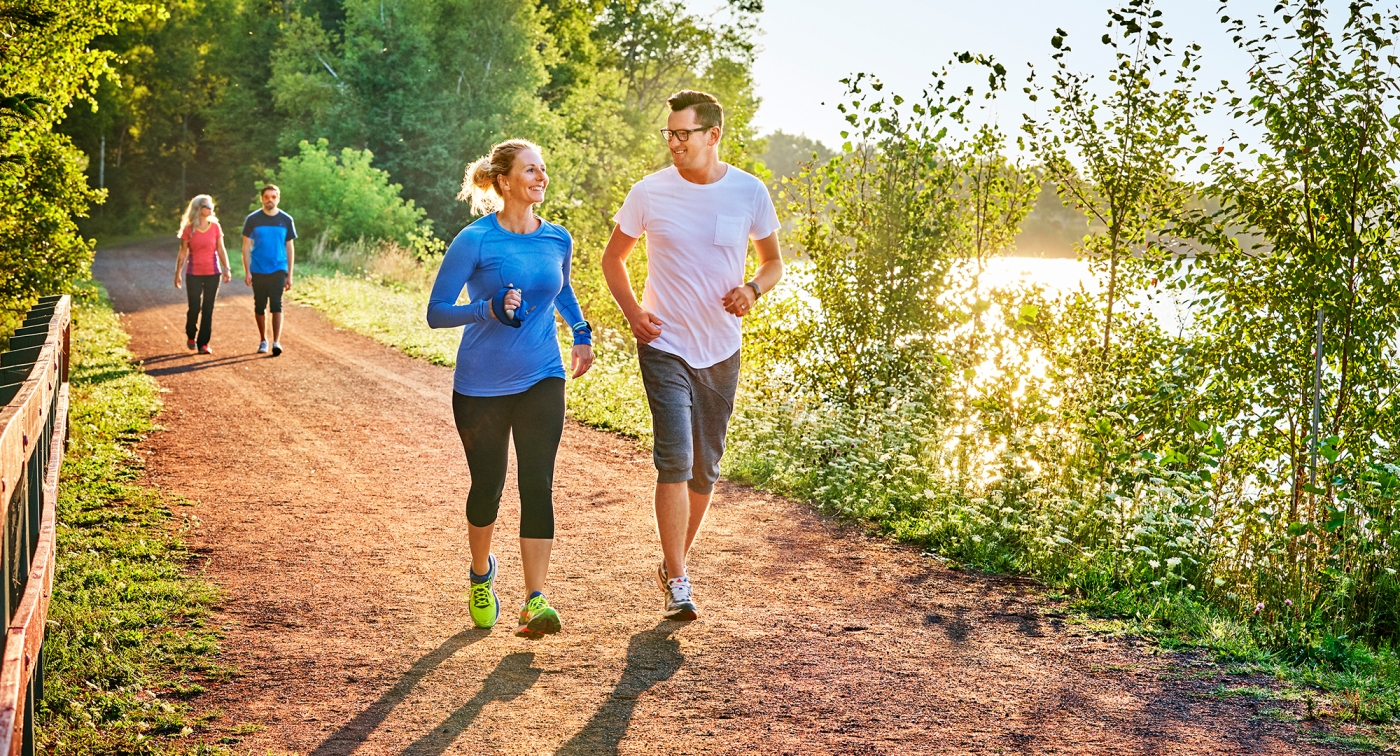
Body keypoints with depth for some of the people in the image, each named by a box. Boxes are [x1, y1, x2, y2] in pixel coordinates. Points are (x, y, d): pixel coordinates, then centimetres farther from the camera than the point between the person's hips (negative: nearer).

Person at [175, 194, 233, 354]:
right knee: (194, 308, -1)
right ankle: (191, 336, 26)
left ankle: (203, 343, 6)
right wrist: (178, 273, 0)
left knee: (208, 309, 0)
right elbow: (183, 253, 1)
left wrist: (226, 269, -3)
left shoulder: (215, 227, 2)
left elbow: (221, 249, 5)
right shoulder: (188, 229, -2)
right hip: (194, 274, -1)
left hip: (212, 273, 1)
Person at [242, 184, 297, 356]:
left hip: (278, 270, -1)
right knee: (259, 306, 8)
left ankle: (276, 342, -17)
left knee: (276, 305, -12)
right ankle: (263, 340, 22)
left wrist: (290, 275, 4)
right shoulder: (252, 219, 0)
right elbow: (246, 246, 3)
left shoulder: (286, 220, 3)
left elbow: (289, 248, 7)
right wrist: (247, 272, -4)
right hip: (258, 271, 1)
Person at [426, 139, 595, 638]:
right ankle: (482, 573, 38)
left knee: (537, 483, -10)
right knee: (488, 486, 9)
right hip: (481, 387, -2)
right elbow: (436, 312, -10)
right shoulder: (475, 241, -12)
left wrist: (582, 333, 10)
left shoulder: (557, 239, 2)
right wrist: (489, 309, -26)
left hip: (541, 380, 3)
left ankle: (535, 602, -12)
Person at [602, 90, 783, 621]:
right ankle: (678, 584, -8)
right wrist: (632, 310, -6)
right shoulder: (649, 193, -5)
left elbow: (773, 262, 10)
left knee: (705, 468, 12)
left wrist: (753, 289, -12)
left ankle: (674, 564, 32)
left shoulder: (750, 193, -3)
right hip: (664, 346, -2)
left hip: (721, 351, 3)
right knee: (674, 458, -15)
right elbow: (613, 258, 9)